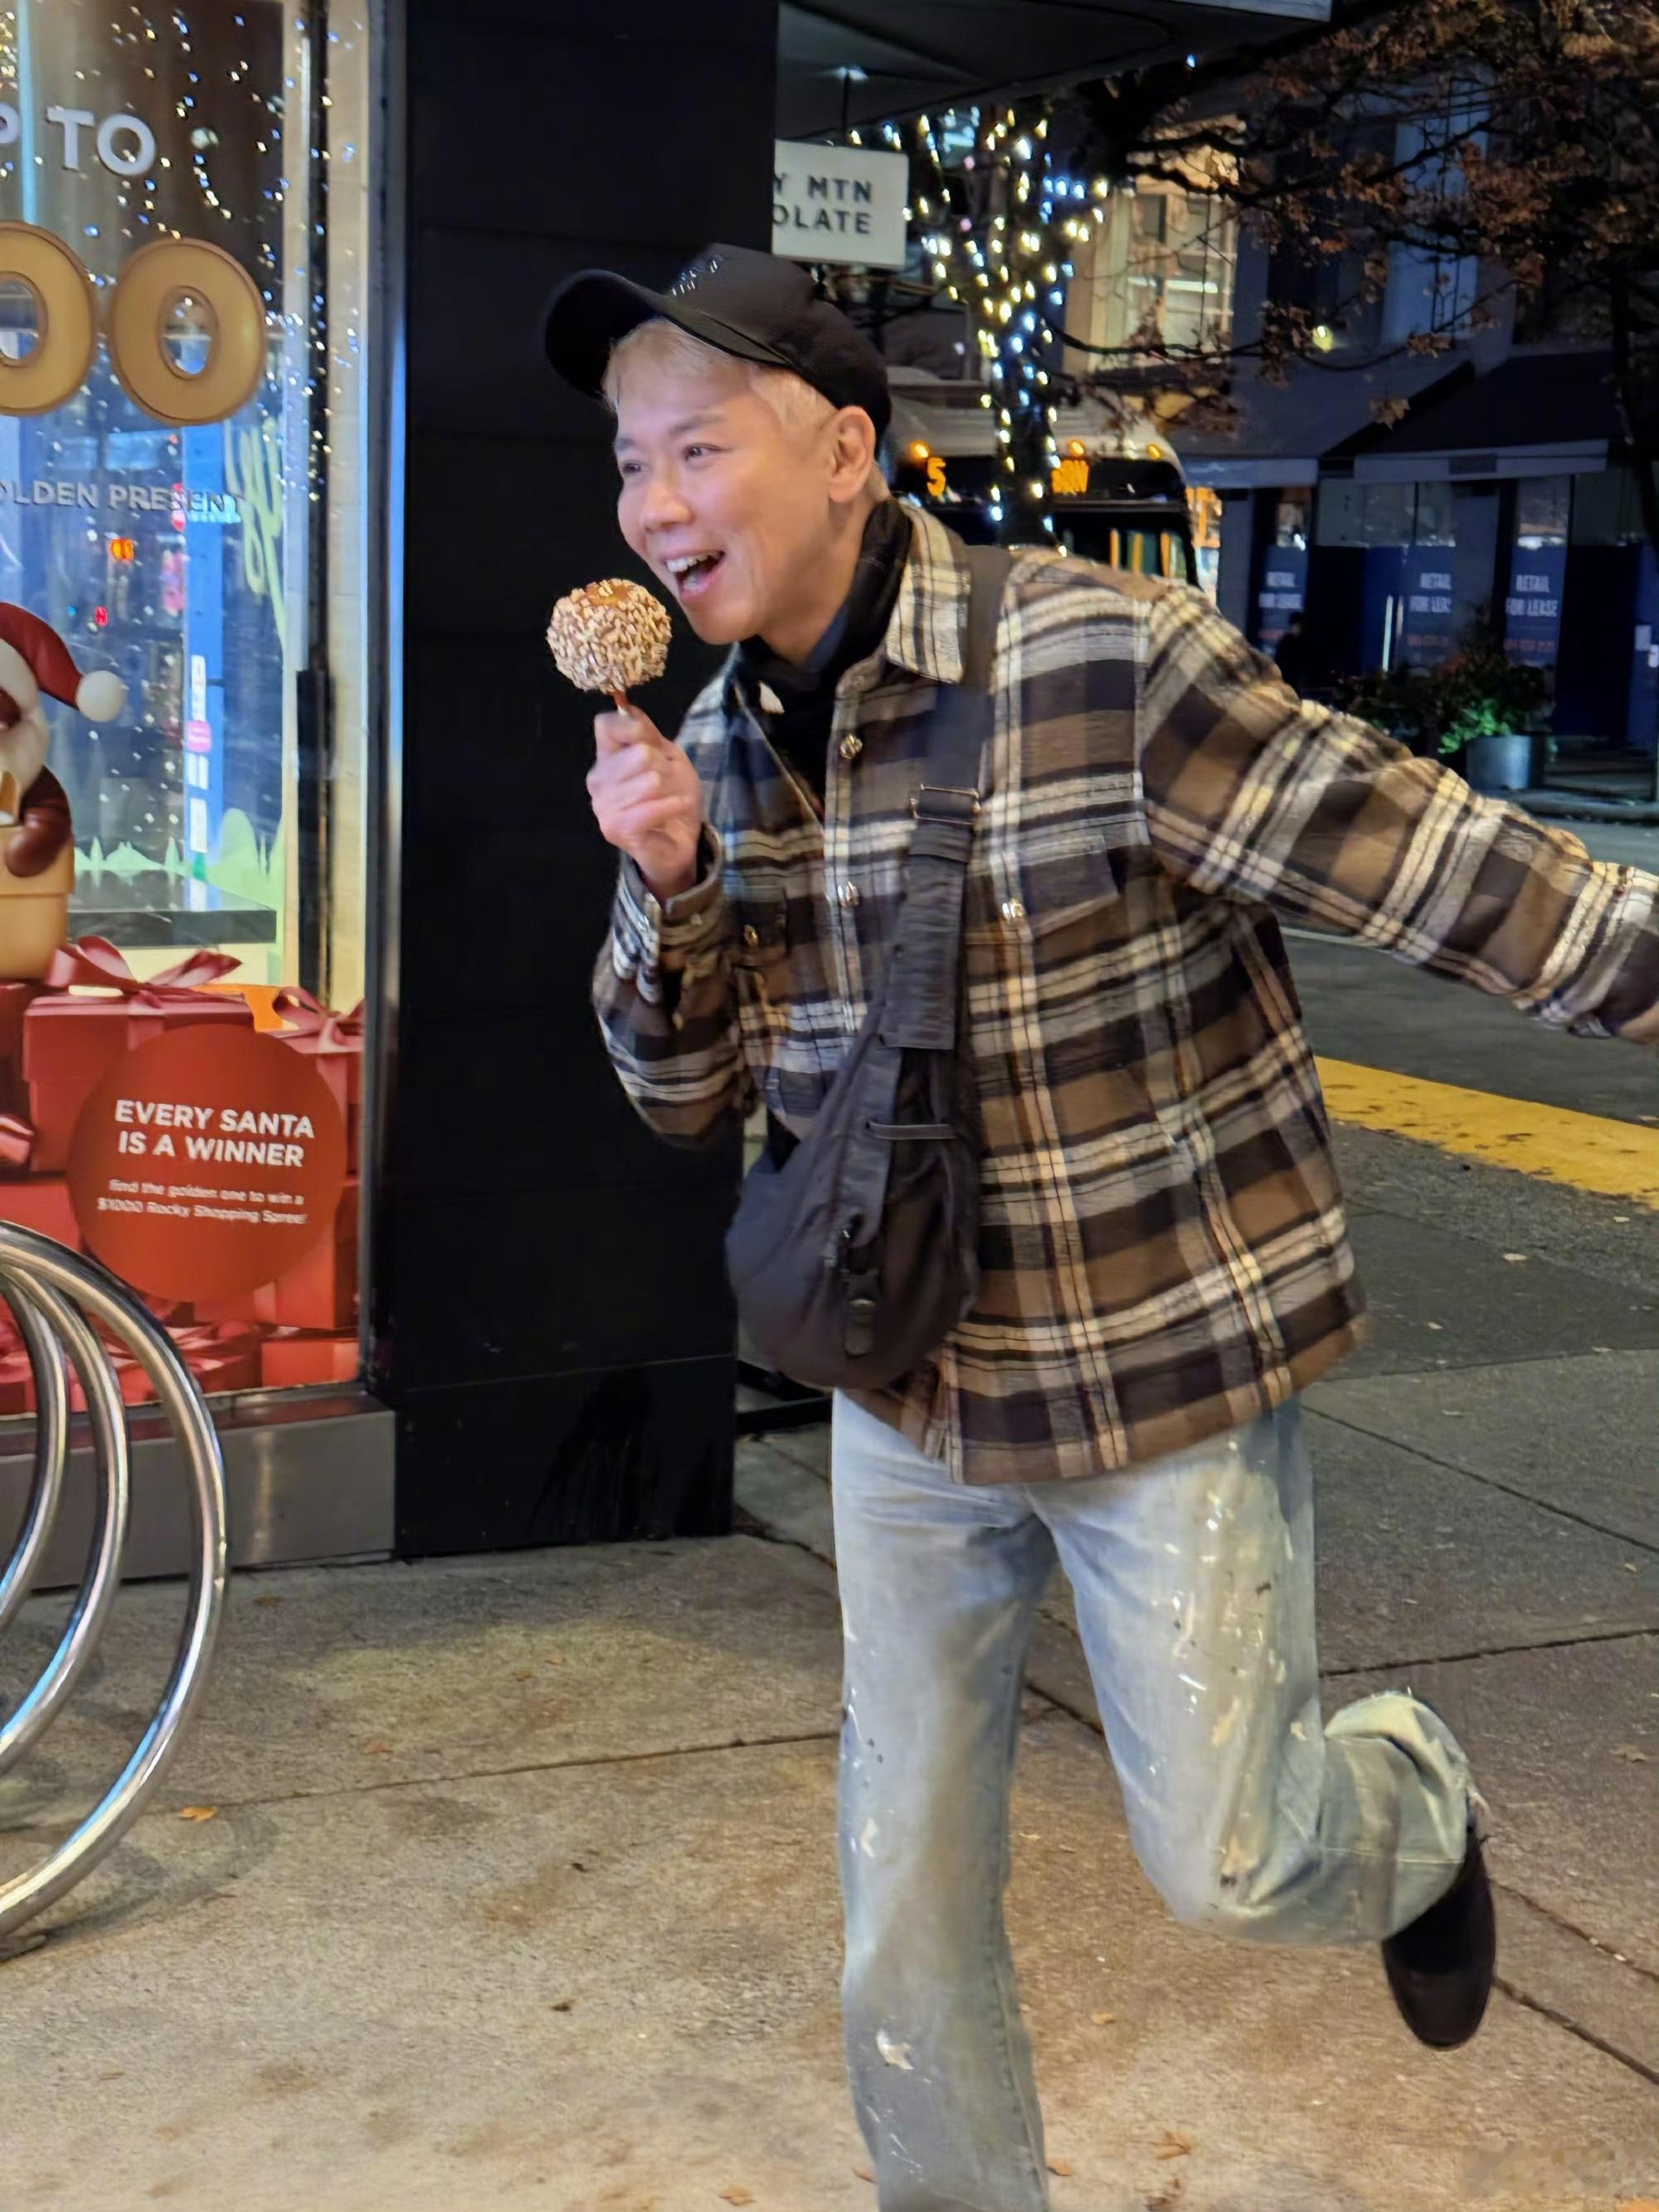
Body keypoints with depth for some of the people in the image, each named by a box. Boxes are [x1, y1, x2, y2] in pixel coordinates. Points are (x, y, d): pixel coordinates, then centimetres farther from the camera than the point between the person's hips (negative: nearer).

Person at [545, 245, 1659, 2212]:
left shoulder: (1098, 658, -21)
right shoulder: (715, 745, -1)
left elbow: (1418, 858, -18)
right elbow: (684, 1094, 5)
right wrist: (669, 888, -14)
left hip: (1167, 1366, -5)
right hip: (909, 1393, 5)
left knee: (1227, 1860, 6)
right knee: (906, 1893, 14)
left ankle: (1412, 1801, 41)